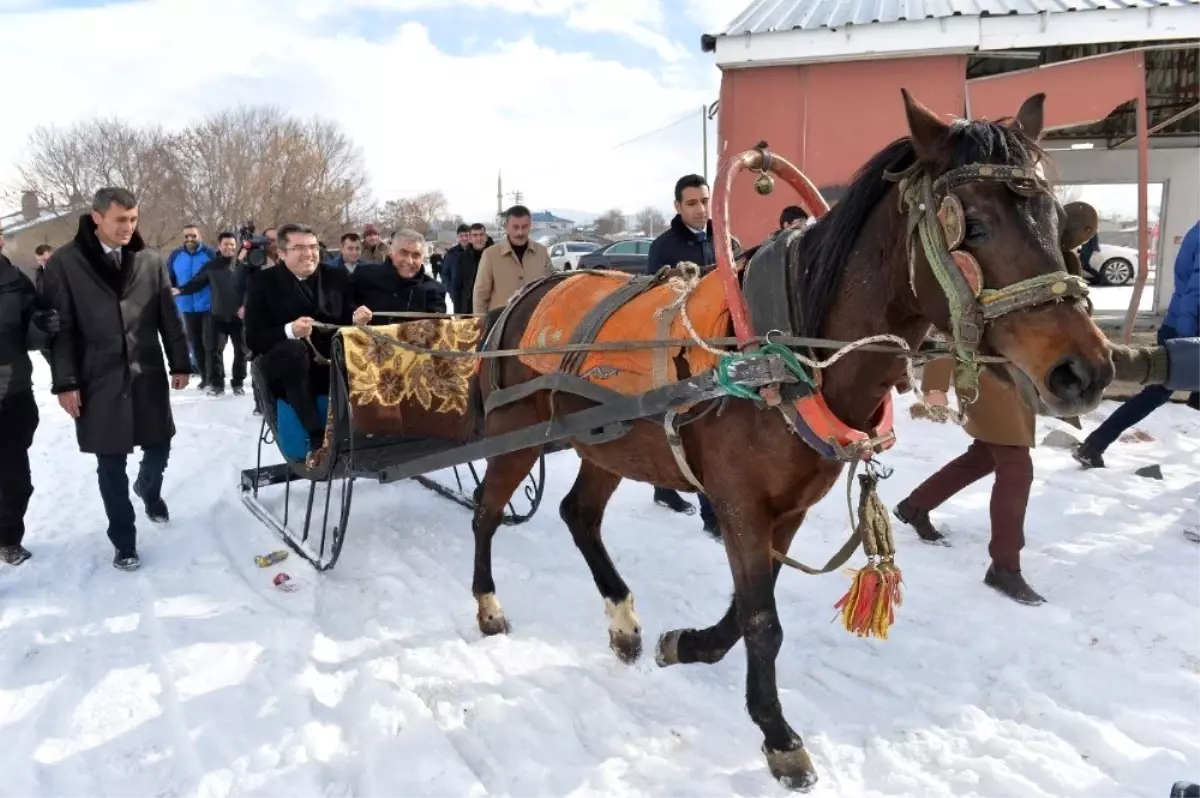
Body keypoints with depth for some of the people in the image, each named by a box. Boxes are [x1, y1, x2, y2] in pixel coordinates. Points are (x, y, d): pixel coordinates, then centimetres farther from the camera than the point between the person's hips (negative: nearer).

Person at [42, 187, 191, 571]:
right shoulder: (65, 263, -6)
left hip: (148, 375, 3)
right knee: (111, 466, 5)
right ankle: (124, 541, 19)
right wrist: (65, 382, -9)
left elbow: (168, 317, 8)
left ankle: (148, 488, 45)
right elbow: (60, 327, -6)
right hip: (98, 381, -2)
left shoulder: (151, 261, 3)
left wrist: (179, 363, 7)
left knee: (159, 448, 11)